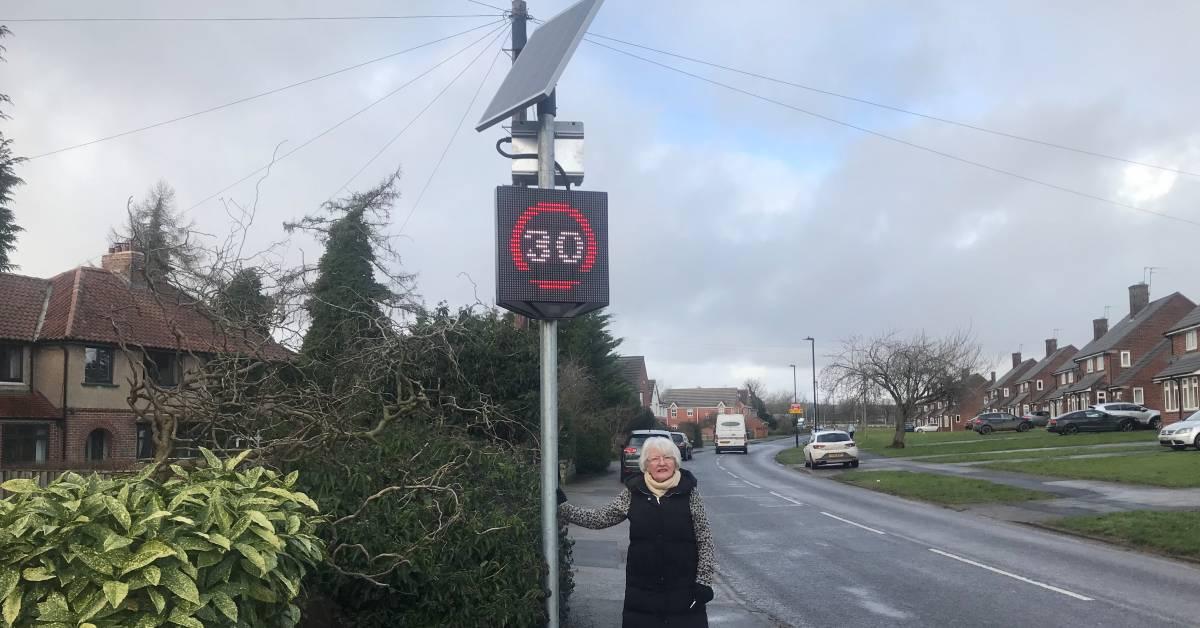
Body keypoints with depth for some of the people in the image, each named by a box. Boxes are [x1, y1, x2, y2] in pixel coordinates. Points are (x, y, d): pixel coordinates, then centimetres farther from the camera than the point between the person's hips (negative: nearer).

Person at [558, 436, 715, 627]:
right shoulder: (632, 493, 0)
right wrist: (560, 506, -2)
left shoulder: (689, 492, -5)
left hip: (684, 590, -1)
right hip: (642, 591, 2)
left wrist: (704, 581, -7)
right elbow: (599, 518, 4)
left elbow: (705, 540, -3)